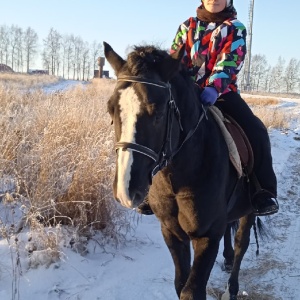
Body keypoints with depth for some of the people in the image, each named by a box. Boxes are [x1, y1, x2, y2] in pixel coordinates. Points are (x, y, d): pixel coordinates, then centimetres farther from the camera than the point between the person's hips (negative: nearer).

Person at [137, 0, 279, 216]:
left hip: (223, 93, -2)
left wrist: (214, 88, -30)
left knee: (256, 131, -24)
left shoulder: (236, 29, 4)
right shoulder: (188, 27, 12)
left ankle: (265, 192, -16)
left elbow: (229, 62, -12)